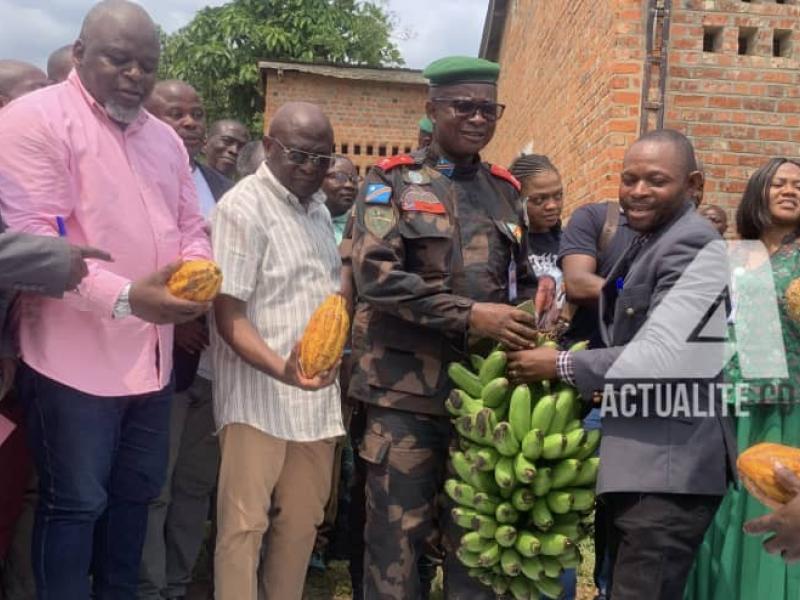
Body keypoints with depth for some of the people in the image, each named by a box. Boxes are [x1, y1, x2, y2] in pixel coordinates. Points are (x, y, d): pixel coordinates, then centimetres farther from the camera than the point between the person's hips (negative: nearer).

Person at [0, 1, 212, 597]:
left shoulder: (165, 139, 13)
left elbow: (191, 227, 16)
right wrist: (125, 297, -29)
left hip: (152, 353, 7)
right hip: (76, 355, -7)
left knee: (136, 492, 18)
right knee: (74, 503, 3)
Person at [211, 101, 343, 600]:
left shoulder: (318, 205, 12)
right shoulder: (243, 207, -11)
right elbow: (229, 317, -16)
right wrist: (281, 369, -31)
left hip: (317, 394, 7)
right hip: (259, 396, -7)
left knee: (303, 522, 14)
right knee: (244, 524, 1)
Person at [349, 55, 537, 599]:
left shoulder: (506, 190, 13)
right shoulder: (392, 181, 0)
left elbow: (523, 282, 21)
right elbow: (375, 273, -13)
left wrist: (530, 323, -1)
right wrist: (469, 315, -20)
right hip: (407, 389, -3)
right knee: (399, 530, 4)